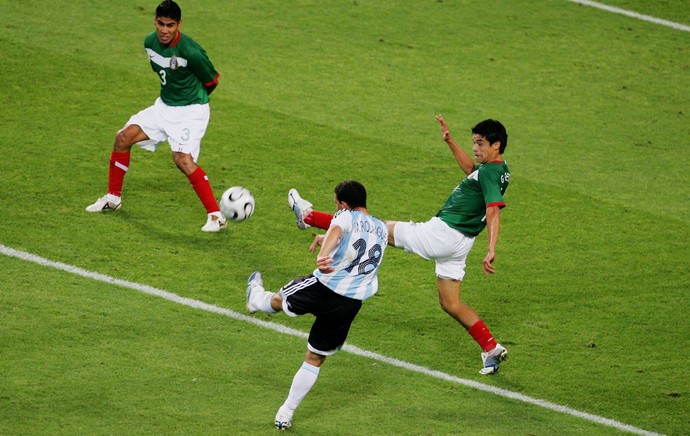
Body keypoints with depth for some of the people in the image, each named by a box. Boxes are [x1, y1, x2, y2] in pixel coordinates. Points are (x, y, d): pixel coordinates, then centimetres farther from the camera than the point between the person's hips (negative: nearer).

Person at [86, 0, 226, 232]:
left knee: (182, 158, -25)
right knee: (123, 137, 4)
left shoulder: (190, 52, -26)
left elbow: (211, 80, -9)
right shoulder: (150, 42, -3)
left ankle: (216, 216, -21)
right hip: (164, 106, 8)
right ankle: (113, 197, 21)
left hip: (191, 110, -8)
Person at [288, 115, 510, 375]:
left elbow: (493, 211, -29)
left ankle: (309, 216, 16)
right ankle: (492, 349, 9)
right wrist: (450, 141, 29)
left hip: (442, 233, -9)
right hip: (459, 243, 9)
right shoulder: (497, 170, 12)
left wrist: (491, 250, -39)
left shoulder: (489, 172, -18)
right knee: (450, 304, 15)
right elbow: (471, 170, 35)